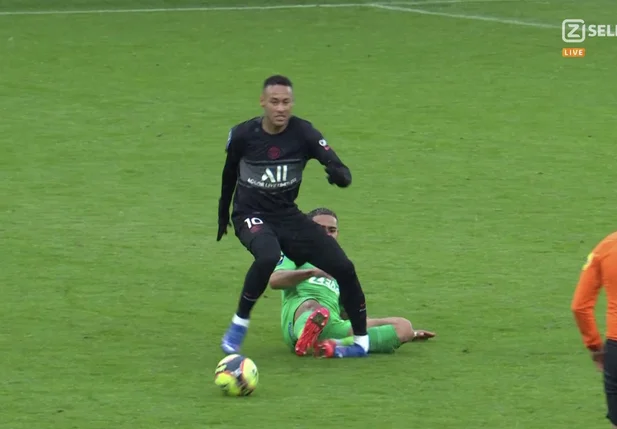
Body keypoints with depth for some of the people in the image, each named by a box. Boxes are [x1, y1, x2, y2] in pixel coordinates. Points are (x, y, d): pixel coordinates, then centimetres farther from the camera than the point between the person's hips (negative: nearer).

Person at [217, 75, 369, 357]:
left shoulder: (303, 133, -11)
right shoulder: (243, 135, -11)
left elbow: (342, 172, -18)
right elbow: (229, 174, 9)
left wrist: (339, 175, -43)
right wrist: (223, 215, 20)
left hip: (288, 216, 3)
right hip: (250, 215, -3)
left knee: (344, 268, -10)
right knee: (268, 257, -36)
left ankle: (361, 340, 7)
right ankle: (239, 323, -16)